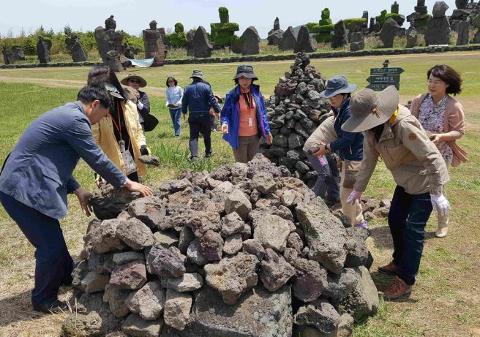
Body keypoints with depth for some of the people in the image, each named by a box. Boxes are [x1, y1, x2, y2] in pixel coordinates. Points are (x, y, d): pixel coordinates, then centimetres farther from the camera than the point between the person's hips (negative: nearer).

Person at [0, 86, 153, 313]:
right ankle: (43, 300, 22)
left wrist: (77, 190, 15)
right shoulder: (75, 119, -18)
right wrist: (127, 183, -3)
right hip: (23, 190, -10)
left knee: (53, 238, 23)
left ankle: (67, 276, 44)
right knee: (50, 247, 1)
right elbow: (97, 160, -14)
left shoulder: (65, 115, 14)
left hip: (26, 186, 10)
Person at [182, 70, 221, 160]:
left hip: (193, 116, 1)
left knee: (193, 136, 2)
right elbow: (212, 100, -9)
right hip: (205, 115, -1)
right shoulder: (206, 87, -6)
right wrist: (217, 110, 0)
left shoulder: (188, 88, 3)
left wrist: (184, 112, 25)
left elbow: (184, 102, 9)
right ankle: (208, 153, 28)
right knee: (206, 135, 15)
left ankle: (194, 155, -11)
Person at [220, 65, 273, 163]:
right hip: (239, 137, -3)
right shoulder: (232, 95, -11)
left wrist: (267, 131, 6)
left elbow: (262, 113, 7)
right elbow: (225, 113, -5)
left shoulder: (256, 93, 0)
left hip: (255, 136, 4)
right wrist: (225, 123, -26)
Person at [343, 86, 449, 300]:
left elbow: (431, 157, -29)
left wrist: (437, 193, -26)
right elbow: (369, 159, 3)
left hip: (425, 180, -8)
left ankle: (405, 281, 7)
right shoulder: (372, 127, -7)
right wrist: (358, 189, 6)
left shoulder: (403, 125, -32)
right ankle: (400, 262, 36)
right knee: (395, 220, 15)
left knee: (413, 228, -5)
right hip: (405, 180, 8)